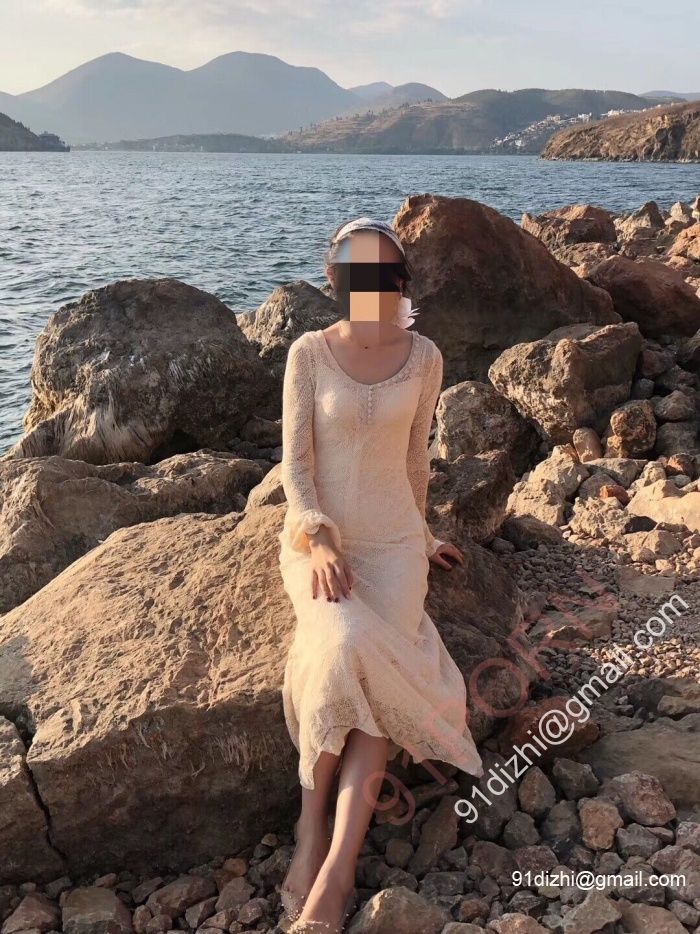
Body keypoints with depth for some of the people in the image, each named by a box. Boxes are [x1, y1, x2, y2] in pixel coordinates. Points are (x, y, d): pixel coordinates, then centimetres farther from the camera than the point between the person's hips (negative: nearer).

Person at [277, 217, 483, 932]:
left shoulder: (423, 356, 1)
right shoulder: (309, 353, -5)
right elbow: (295, 461, -6)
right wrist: (318, 538, -21)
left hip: (391, 540, 2)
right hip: (317, 534, -1)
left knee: (375, 668, -24)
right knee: (345, 647, -31)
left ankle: (333, 866, -23)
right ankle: (316, 828, -14)